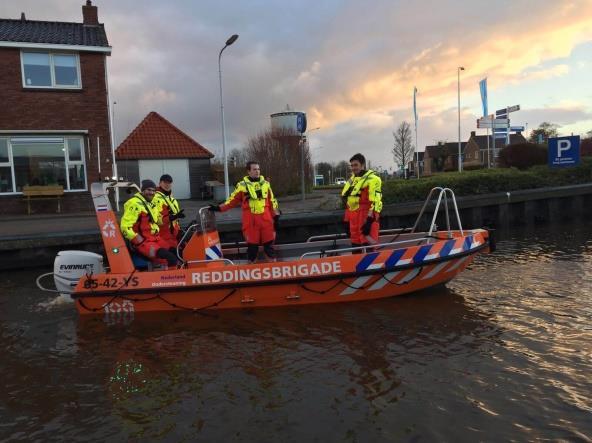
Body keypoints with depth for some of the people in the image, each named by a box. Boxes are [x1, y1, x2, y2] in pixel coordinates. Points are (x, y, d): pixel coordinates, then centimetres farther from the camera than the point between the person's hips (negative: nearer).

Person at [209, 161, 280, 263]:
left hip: (266, 219, 2)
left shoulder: (266, 184, 10)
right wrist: (219, 208, -5)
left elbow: (272, 201, 13)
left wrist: (276, 216, 10)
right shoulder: (242, 185, 2)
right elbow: (232, 200, 4)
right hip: (250, 220, -2)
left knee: (269, 243, 6)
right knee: (252, 244, 3)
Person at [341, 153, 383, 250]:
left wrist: (369, 219, -24)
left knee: (368, 245, -12)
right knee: (355, 245, 14)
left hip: (366, 217, -8)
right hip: (353, 217, 9)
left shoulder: (372, 179, -8)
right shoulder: (351, 180, 19)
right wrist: (346, 220, 21)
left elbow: (375, 201, -18)